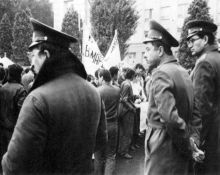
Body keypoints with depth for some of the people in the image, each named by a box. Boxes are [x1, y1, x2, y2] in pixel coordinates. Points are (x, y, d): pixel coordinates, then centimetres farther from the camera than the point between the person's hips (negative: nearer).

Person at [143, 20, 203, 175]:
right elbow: (190, 112, 10)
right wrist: (187, 145, 11)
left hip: (163, 148, -8)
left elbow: (171, 118, -27)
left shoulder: (161, 73, -18)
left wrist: (187, 149, -15)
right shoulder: (183, 71, 8)